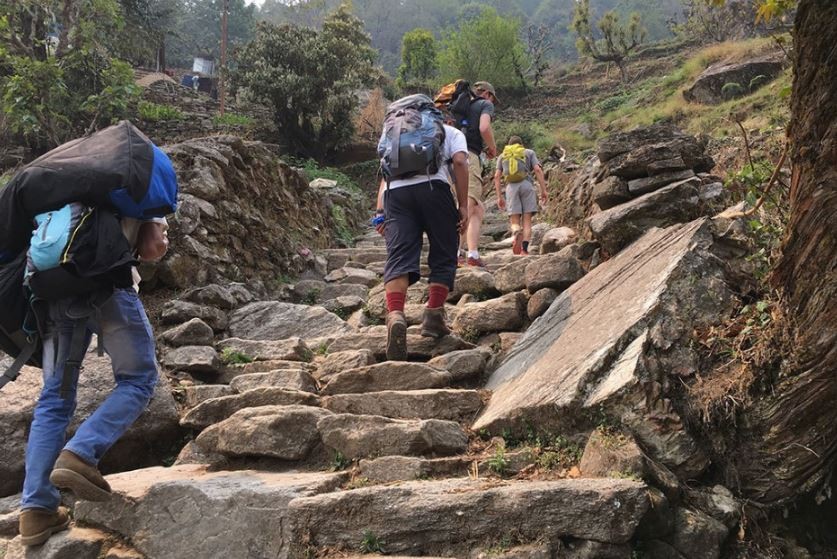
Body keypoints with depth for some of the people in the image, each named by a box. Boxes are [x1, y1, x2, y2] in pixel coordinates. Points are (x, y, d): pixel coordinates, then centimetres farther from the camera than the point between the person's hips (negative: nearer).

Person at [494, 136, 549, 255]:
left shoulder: (502, 156, 24)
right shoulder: (529, 153, 20)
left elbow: (497, 176, 12)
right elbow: (538, 170, 4)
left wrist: (499, 197, 12)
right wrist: (543, 190, 2)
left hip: (511, 187, 1)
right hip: (526, 184, -1)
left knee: (515, 222, -1)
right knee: (527, 221, -1)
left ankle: (516, 233, -35)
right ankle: (524, 249, -18)